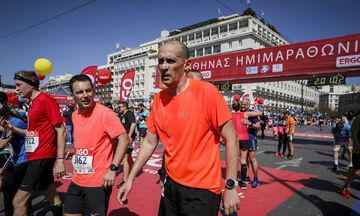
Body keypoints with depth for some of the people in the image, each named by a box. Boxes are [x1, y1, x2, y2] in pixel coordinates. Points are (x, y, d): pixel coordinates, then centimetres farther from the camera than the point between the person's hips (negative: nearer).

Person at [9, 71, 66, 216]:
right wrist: (14, 129, 6)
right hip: (35, 156, 9)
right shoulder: (33, 103, 15)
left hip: (43, 157, -9)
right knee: (52, 197, 18)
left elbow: (60, 130, -17)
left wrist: (60, 160, -20)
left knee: (19, 201, -3)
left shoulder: (45, 100, -13)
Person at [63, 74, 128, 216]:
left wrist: (112, 169, -23)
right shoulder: (75, 115, 7)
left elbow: (124, 139, -19)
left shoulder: (105, 113, -16)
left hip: (98, 183, -7)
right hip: (76, 181, 7)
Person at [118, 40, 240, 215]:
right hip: (171, 185, 6)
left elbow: (231, 139, -13)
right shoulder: (159, 99, 1)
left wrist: (231, 186, -14)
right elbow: (150, 142, 8)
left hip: (202, 190, -5)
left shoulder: (206, 91, -17)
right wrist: (130, 179, 8)